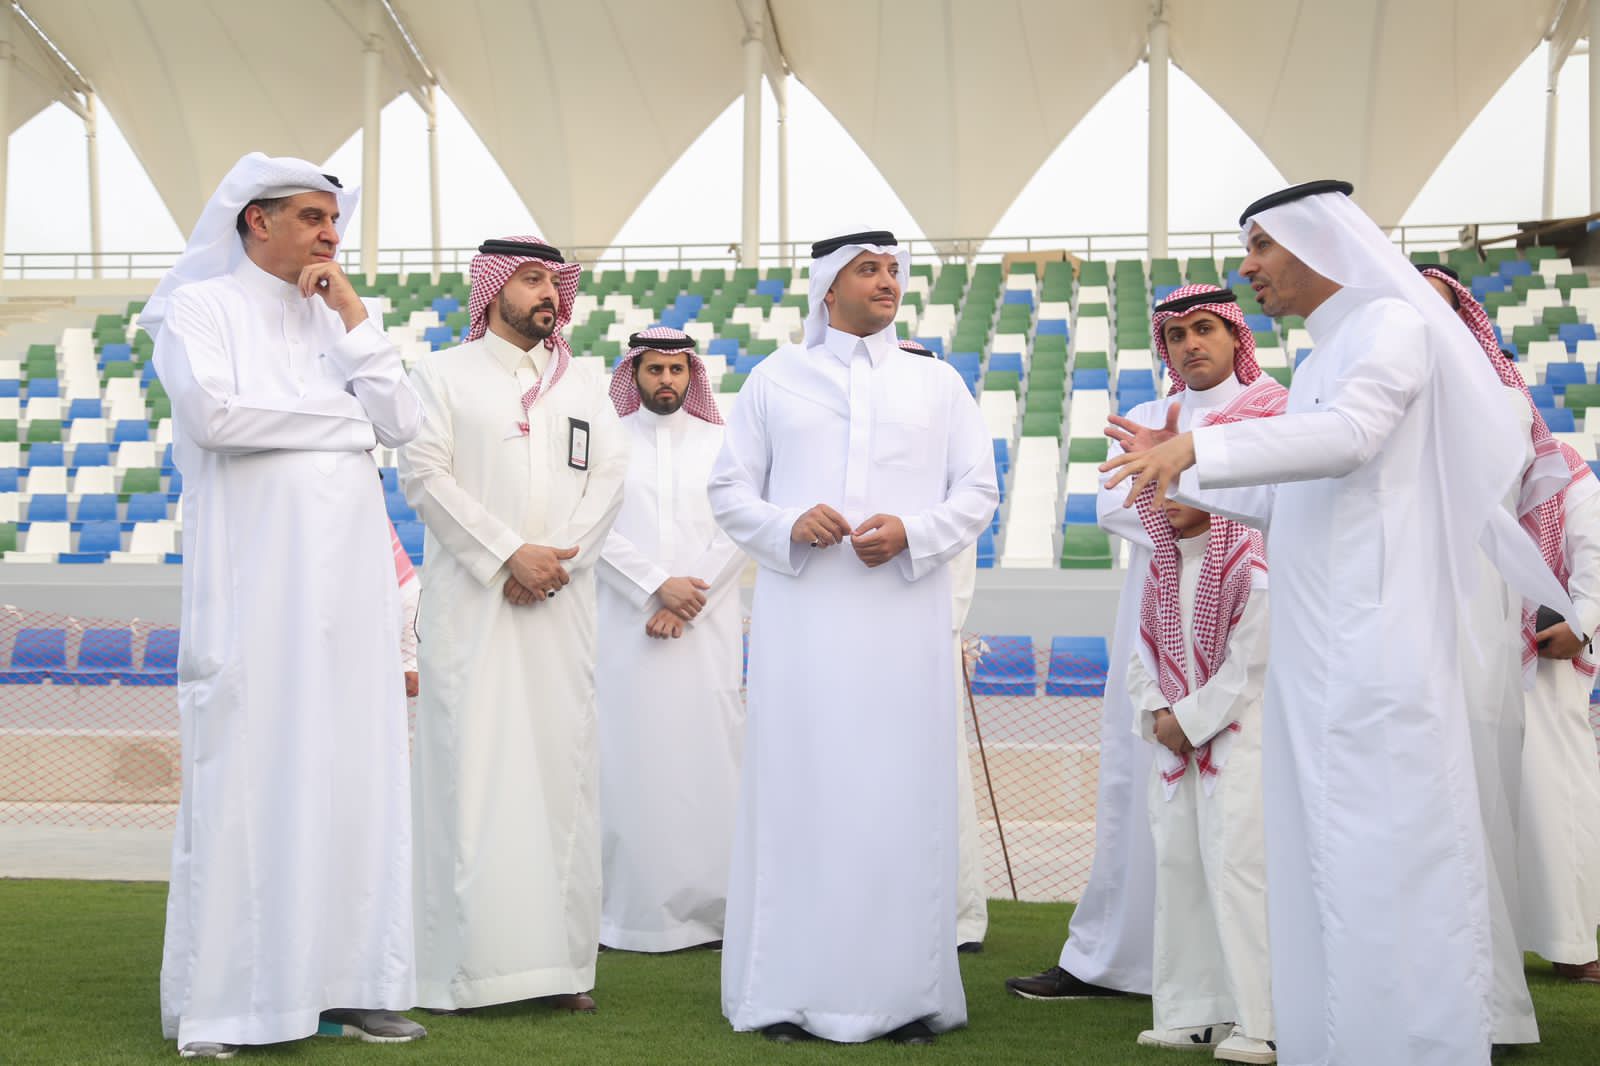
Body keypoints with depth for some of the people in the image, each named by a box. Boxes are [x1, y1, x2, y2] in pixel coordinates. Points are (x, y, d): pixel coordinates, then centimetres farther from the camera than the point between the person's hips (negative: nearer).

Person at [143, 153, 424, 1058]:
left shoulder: (337, 318, 17)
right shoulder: (200, 308, 2)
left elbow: (402, 424, 7)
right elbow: (212, 412, -16)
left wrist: (354, 320, 1)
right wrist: (342, 415, -4)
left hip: (347, 580, 5)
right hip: (254, 581, -5)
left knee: (351, 771, 3)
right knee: (245, 774, -5)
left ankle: (345, 980, 9)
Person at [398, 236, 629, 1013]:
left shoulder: (583, 383, 18)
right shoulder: (443, 373, 7)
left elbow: (609, 478, 8)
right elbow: (423, 474, -4)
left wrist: (557, 556, -8)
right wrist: (509, 554, -12)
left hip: (559, 604, 3)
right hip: (469, 604, -3)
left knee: (562, 767, 0)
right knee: (470, 768, -7)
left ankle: (561, 960, 3)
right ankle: (461, 966, -4)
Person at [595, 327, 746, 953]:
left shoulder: (720, 444, 11)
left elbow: (737, 532, 2)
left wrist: (684, 604, -8)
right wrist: (658, 584, -12)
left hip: (706, 631, 1)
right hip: (625, 627, -1)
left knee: (705, 755, -3)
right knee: (629, 758, -3)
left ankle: (710, 904, 0)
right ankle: (628, 910, -1)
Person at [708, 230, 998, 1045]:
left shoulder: (939, 383, 13)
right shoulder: (775, 378, 11)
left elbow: (978, 491, 8)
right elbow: (728, 489, 8)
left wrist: (912, 534, -11)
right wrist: (788, 526, -12)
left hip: (902, 620, 1)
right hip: (801, 618, 0)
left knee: (900, 795, -1)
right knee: (797, 792, -1)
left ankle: (903, 992, 6)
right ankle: (790, 992, 5)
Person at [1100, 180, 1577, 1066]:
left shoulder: (1391, 325, -5)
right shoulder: (1316, 364, 20)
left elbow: (1349, 435, -23)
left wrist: (1199, 445, -28)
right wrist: (1180, 475, 22)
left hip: (1374, 648, -9)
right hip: (1312, 654, 9)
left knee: (1384, 863, -7)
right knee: (1321, 863, 8)